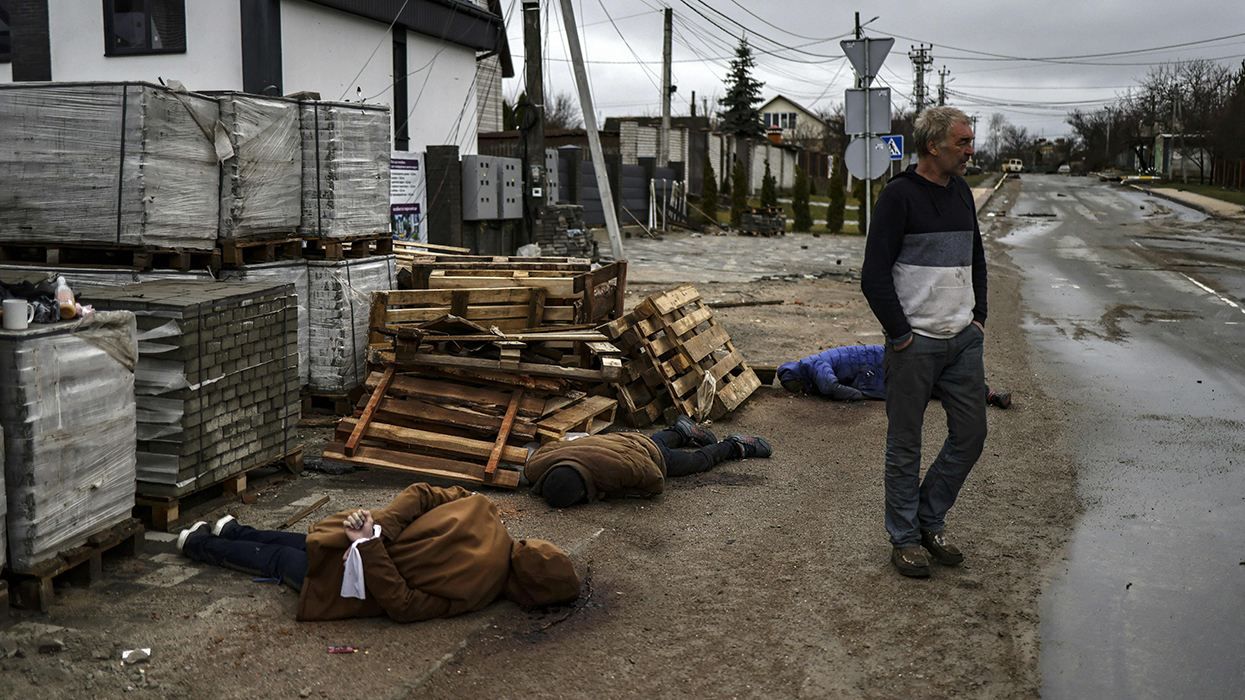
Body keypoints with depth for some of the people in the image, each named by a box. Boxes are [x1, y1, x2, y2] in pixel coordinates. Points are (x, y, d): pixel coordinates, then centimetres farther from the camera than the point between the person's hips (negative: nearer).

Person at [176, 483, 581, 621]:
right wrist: (371, 547, -29)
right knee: (279, 562, 23)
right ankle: (200, 546, 42)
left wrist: (381, 529, -12)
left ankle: (233, 531, 54)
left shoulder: (483, 511, -15)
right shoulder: (474, 591, -30)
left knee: (304, 545, 38)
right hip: (352, 564, -5)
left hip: (368, 533, 5)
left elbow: (421, 494, -9)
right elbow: (401, 606, -29)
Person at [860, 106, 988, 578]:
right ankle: (904, 538, 17)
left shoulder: (961, 192, 12)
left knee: (971, 434, 9)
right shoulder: (899, 195, -11)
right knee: (905, 445, 4)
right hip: (915, 344, -7)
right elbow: (874, 275, -15)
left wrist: (978, 316, 15)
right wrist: (900, 335, -14)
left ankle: (930, 520, 26)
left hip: (963, 340, 7)